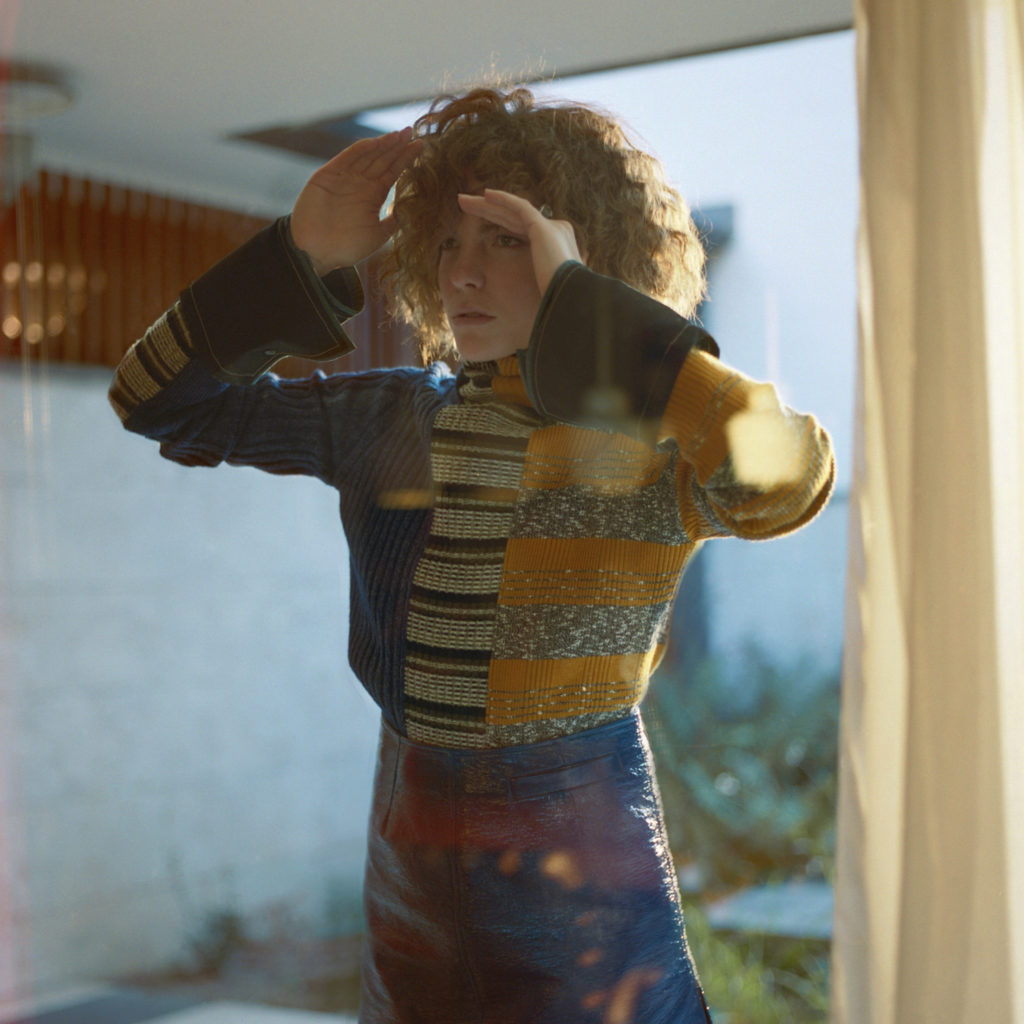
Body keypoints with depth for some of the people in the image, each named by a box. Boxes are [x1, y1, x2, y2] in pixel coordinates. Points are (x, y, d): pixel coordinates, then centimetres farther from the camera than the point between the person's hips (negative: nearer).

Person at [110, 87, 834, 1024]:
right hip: (413, 885, 4)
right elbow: (157, 399, 6)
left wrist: (577, 299, -29)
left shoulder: (661, 444, -12)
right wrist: (299, 255, -8)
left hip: (583, 882, -4)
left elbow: (790, 476, -35)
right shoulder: (398, 419, 2)